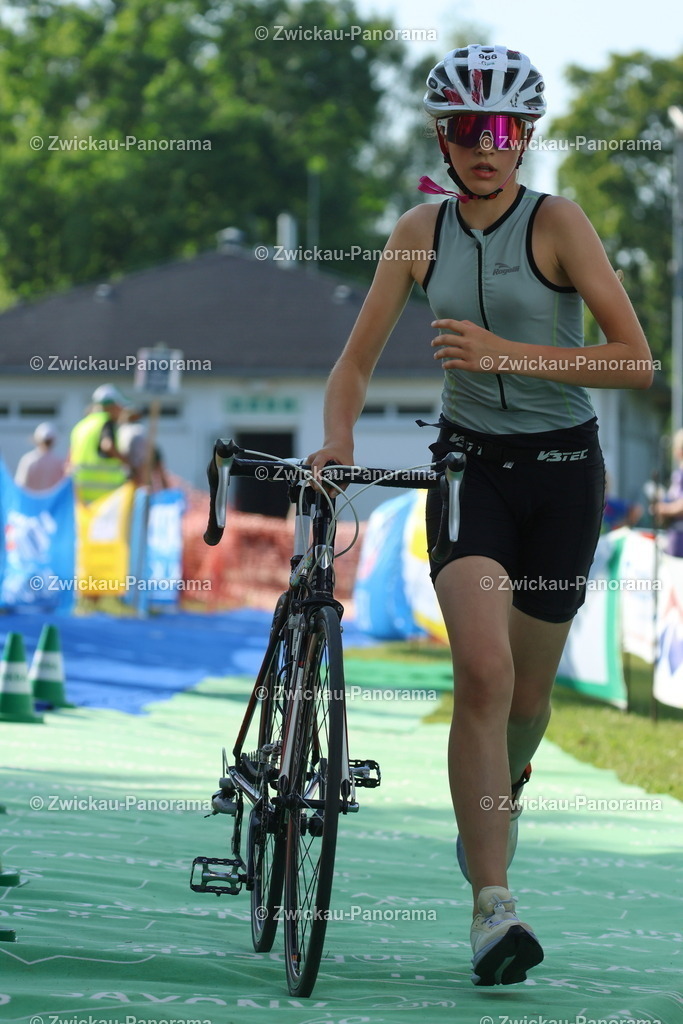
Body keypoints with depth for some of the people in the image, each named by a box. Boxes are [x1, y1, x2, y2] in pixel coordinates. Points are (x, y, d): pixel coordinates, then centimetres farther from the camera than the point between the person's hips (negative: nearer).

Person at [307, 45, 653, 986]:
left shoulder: (557, 223, -10)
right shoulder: (422, 231, 1)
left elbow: (638, 363, -17)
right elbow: (356, 362, 7)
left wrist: (509, 353, -26)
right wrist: (338, 440, -13)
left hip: (560, 467, -1)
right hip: (468, 461, 1)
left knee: (526, 689, 10)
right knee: (483, 669, -21)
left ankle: (504, 794, 47)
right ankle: (492, 908, -22)